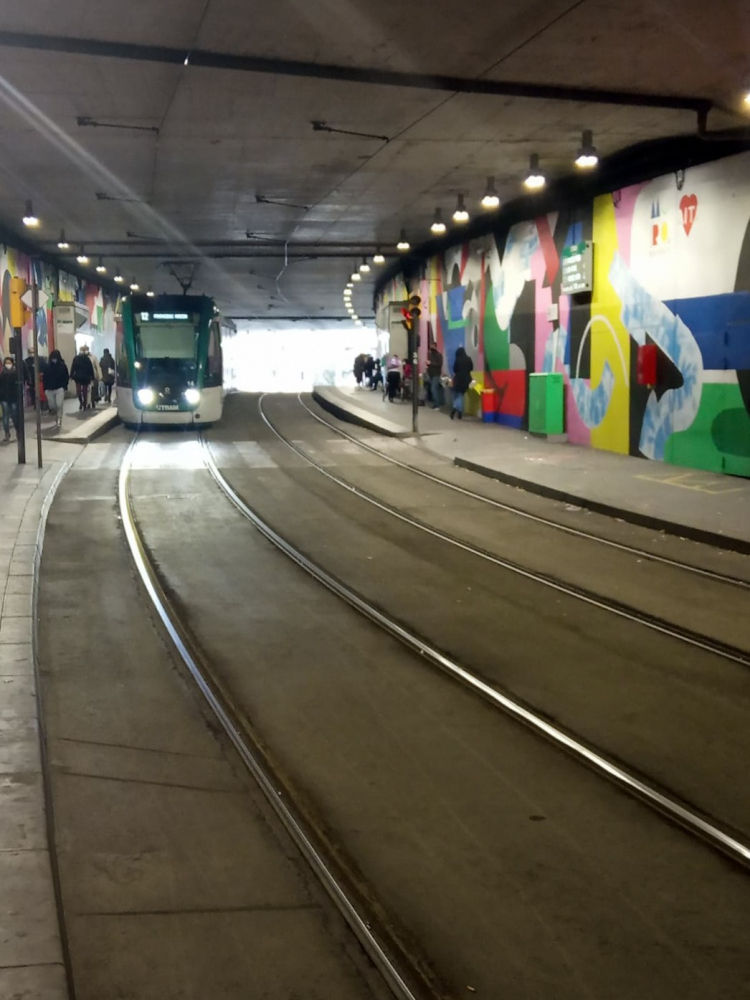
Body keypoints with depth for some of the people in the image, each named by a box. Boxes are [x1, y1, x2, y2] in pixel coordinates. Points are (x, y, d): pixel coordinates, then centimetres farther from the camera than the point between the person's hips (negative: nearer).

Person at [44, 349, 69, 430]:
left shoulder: (63, 365, -1)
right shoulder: (48, 367, 5)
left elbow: (67, 377, 1)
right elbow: (45, 378, 9)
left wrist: (64, 386, -9)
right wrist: (45, 388, 0)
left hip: (59, 389, -3)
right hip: (49, 389, 3)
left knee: (59, 405, -13)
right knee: (52, 406, 8)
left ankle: (59, 420, -3)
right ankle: (57, 417, 32)